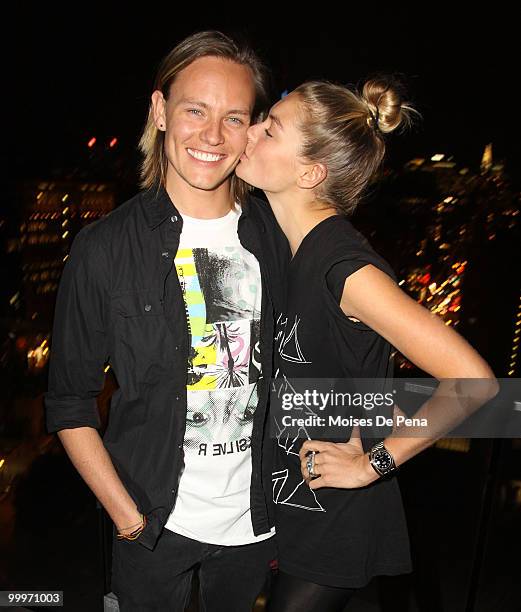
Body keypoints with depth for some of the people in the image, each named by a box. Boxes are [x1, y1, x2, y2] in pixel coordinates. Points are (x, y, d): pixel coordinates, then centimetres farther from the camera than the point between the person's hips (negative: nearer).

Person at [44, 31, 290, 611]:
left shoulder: (278, 236, -6)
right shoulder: (104, 247, -13)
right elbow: (69, 404, -7)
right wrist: (126, 514, -10)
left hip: (258, 516, 3)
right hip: (154, 521, -2)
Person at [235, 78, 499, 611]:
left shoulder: (346, 267, -27)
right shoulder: (287, 247, -4)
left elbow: (473, 381, -29)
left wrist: (374, 463, -19)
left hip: (337, 522, -7)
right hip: (287, 500, 7)